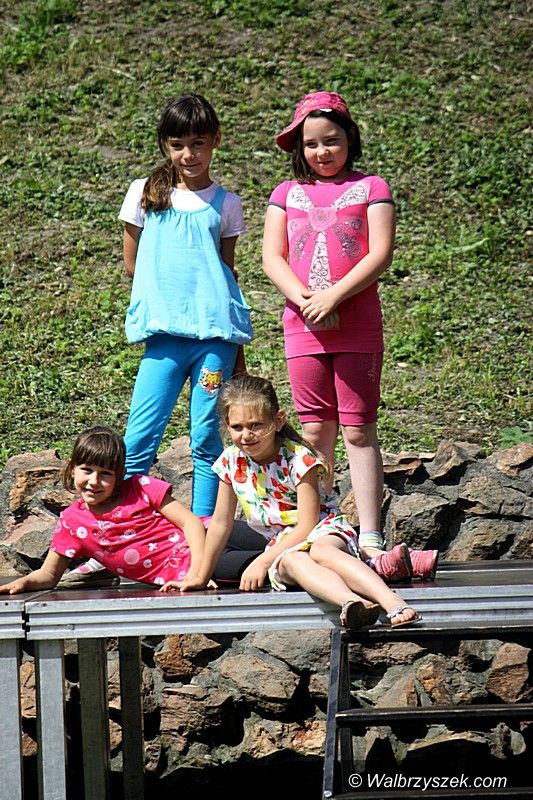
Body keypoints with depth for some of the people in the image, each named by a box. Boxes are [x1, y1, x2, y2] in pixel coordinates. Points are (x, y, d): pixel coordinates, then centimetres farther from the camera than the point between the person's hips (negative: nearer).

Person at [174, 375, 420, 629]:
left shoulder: (298, 459, -14)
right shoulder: (231, 461, 1)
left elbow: (307, 526, -17)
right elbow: (220, 523, 11)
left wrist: (263, 561, -21)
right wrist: (201, 577, 13)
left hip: (324, 530, -3)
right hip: (282, 546, 3)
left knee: (320, 550, -41)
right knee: (293, 561, -36)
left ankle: (393, 603, -62)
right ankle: (350, 603, -67)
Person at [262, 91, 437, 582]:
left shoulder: (370, 188, 6)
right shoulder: (288, 194, 14)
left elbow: (380, 254, -5)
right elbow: (272, 257, 5)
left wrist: (334, 296, -16)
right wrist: (306, 300, -12)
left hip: (358, 325, -2)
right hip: (303, 326, 3)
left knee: (358, 431, -4)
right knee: (315, 433, 3)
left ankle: (370, 540, -6)